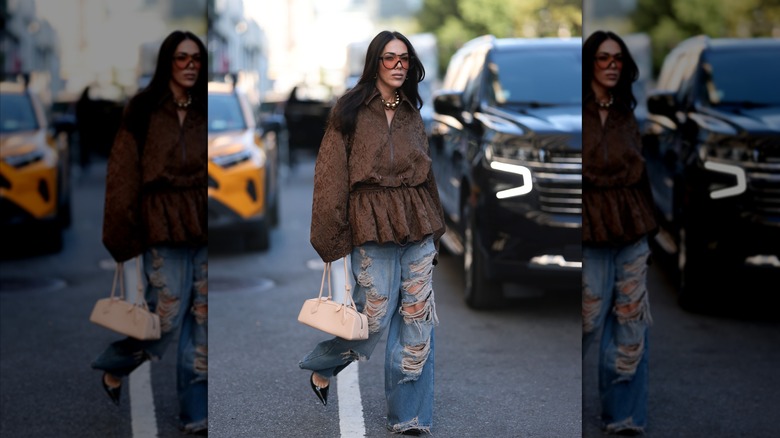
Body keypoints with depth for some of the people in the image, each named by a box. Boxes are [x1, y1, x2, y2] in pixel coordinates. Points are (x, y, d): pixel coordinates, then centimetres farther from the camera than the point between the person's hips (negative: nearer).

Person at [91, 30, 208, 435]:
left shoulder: (204, 113, 9)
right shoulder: (143, 112, -1)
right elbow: (123, 174, -4)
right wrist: (123, 232, -8)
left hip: (203, 228, 4)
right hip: (163, 227, -4)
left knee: (202, 322, 4)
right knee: (167, 317, -6)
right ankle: (113, 369, 23)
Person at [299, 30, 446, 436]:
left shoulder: (411, 113, 14)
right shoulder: (351, 110, -1)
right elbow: (331, 173, -4)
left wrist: (434, 229, 16)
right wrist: (332, 235, -9)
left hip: (417, 225, 5)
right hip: (372, 227, -4)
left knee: (418, 322, 2)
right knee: (374, 317, -3)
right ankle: (321, 370, 26)